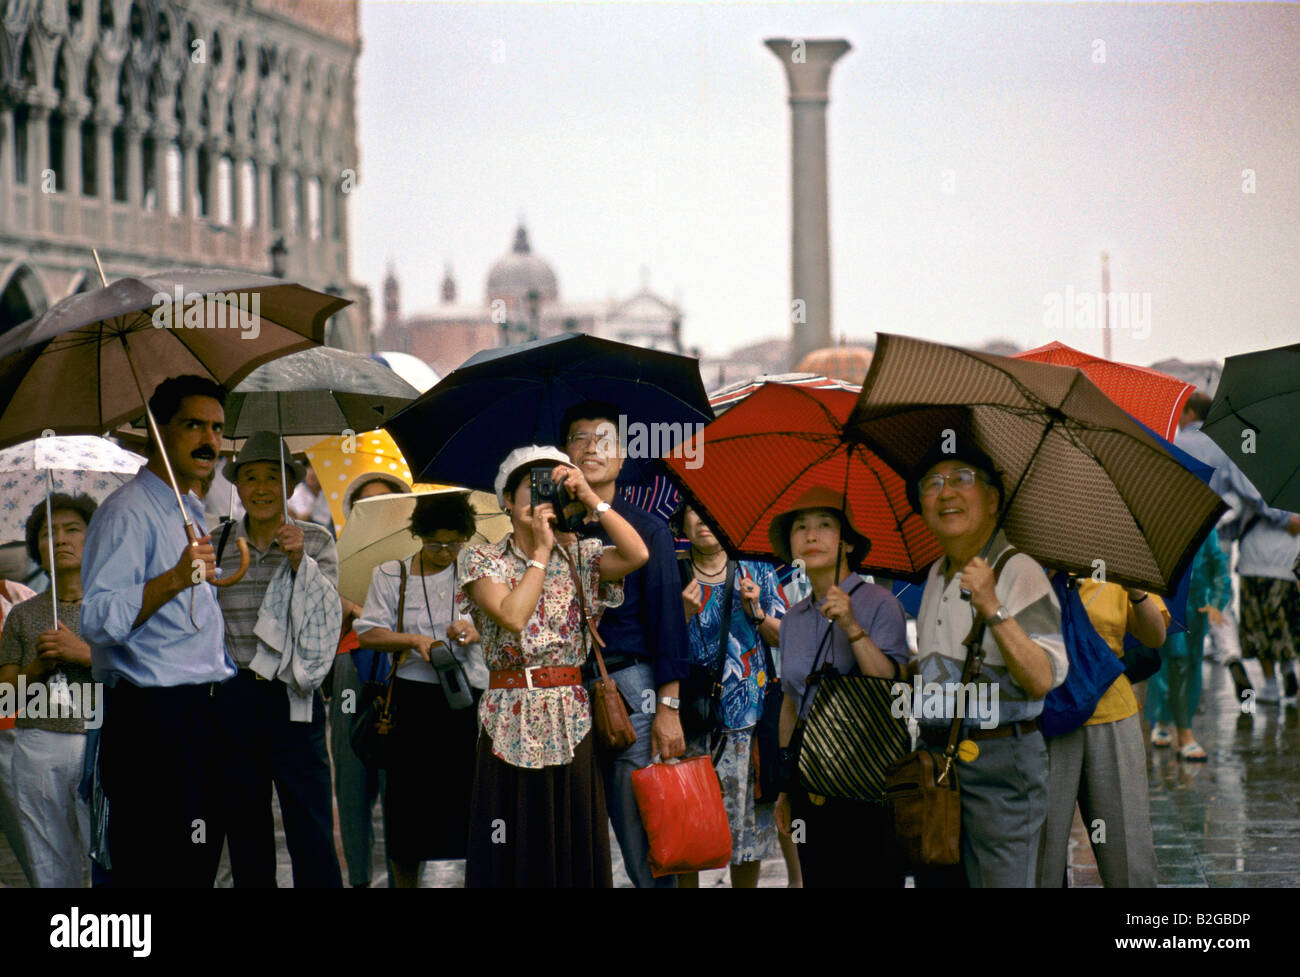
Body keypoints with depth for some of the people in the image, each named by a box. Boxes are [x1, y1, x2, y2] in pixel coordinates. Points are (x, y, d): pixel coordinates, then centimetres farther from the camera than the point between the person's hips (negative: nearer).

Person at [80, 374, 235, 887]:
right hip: (150, 713, -9)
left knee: (198, 864, 8)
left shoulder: (192, 512, 20)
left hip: (201, 710, 9)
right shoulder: (127, 512, -11)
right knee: (155, 871, -11)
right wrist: (174, 580, -32)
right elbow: (97, 619, -23)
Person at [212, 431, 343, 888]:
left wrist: (299, 561, -17)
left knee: (311, 833, -7)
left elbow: (328, 616, -7)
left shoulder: (316, 542, 3)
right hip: (232, 697, 3)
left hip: (292, 698, -3)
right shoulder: (218, 544, 8)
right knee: (245, 833, 8)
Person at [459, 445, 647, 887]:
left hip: (571, 719, 2)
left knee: (573, 845, 1)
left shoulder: (577, 557, 8)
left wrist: (589, 497, -8)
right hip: (510, 720, -2)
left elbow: (637, 555, -10)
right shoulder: (484, 560, 2)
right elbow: (512, 616, -15)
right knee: (513, 854, -1)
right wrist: (542, 549, -10)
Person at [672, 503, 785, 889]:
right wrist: (684, 613, -13)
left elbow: (783, 637, 9)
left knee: (749, 815, 2)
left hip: (748, 711, 1)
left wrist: (756, 611, -8)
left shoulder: (756, 570, 9)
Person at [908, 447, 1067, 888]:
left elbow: (1042, 680, -20)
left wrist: (993, 610, -28)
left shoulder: (1019, 572, -11)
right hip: (935, 755, 8)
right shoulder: (936, 575, 15)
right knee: (933, 878, 9)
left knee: (998, 881, -8)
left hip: (998, 760, -8)